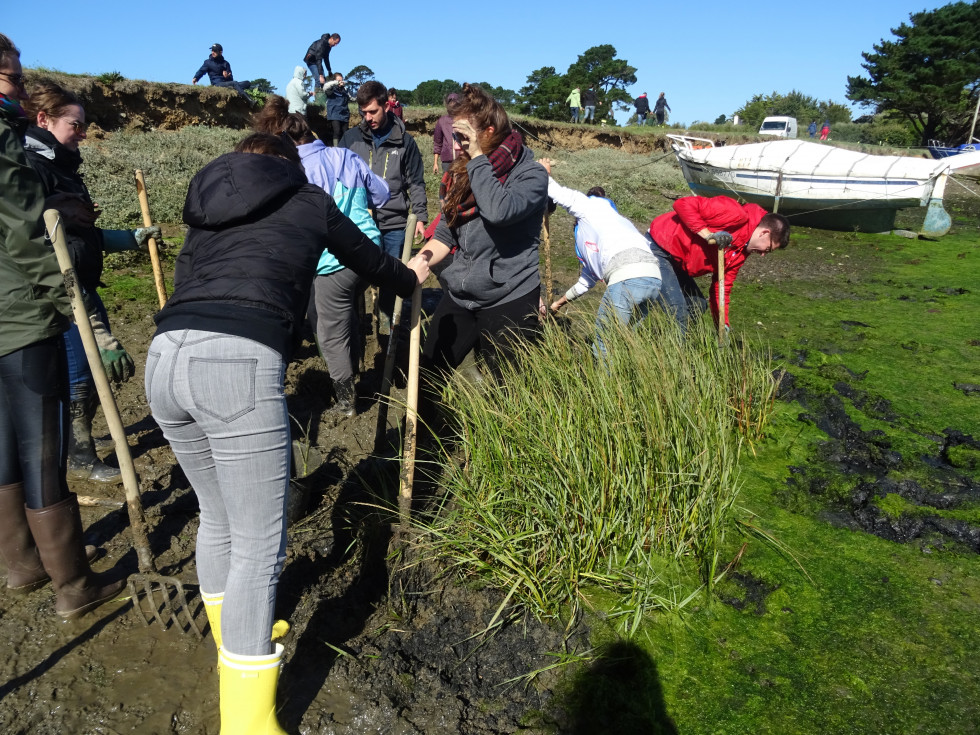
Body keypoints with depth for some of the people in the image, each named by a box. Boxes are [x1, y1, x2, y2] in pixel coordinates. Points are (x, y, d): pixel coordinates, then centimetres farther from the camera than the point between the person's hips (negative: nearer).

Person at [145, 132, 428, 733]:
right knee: (259, 544, 1)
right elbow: (369, 260, 33)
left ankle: (235, 636, 45)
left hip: (165, 357, 7)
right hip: (240, 363, -6)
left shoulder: (208, 214, 30)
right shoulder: (309, 201, 20)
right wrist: (410, 278, 52)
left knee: (218, 518, 25)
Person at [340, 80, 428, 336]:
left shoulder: (404, 141, 0)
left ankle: (385, 317, 28)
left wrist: (420, 216, 2)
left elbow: (416, 183, 6)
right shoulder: (350, 138, 2)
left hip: (394, 223, 0)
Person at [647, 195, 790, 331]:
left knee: (697, 306, 16)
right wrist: (707, 235, -28)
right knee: (677, 312, -17)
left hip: (675, 261, 10)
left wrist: (723, 326, 4)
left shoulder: (742, 252, 9)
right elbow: (683, 204, -24)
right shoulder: (737, 215, -19)